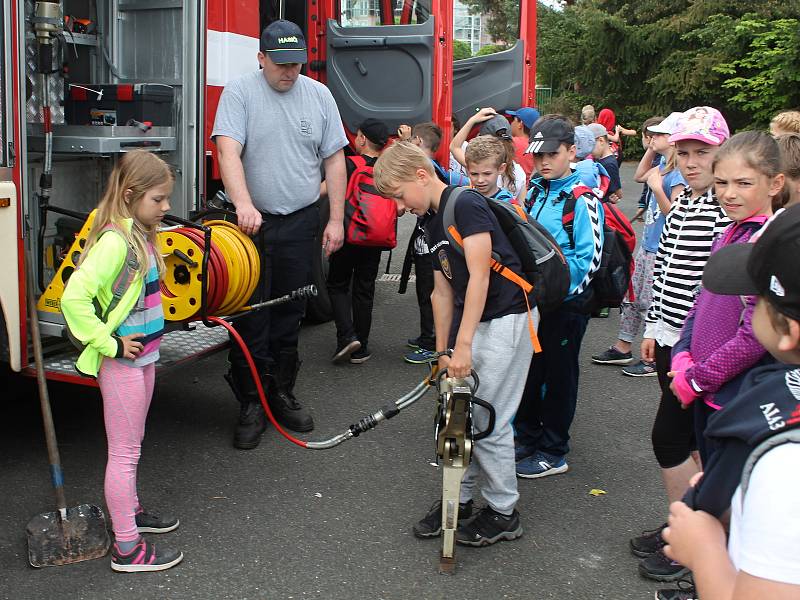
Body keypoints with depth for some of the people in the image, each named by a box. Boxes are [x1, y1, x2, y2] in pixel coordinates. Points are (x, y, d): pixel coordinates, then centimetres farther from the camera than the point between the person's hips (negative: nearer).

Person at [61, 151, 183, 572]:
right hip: (120, 362, -9)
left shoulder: (139, 235, 6)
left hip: (143, 355, 9)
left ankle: (130, 512, 41)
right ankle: (127, 549, 10)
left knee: (131, 445, 23)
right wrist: (109, 344, -24)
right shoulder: (115, 241, -23)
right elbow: (74, 298, -31)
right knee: (124, 452, 0)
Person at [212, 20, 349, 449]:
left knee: (289, 316, 10)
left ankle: (282, 394, 23)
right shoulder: (239, 93, -4)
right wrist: (244, 205, -33)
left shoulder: (319, 96, 6)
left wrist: (335, 219, 3)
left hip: (301, 222, 3)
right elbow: (228, 151, -17)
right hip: (252, 222, -3)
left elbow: (334, 159, 8)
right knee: (250, 319, -1)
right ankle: (251, 404, 9)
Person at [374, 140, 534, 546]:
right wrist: (443, 350, 16)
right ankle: (459, 498, 26)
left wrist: (463, 344, -25)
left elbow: (479, 276, -22)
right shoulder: (431, 223, 12)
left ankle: (503, 513, 13)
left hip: (505, 319, -9)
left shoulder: (466, 204, -16)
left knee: (488, 420, -3)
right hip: (472, 321, 9)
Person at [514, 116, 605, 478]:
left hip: (565, 303, -7)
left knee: (559, 376, 6)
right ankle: (527, 438, 33)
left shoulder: (582, 199, -14)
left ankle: (553, 453, 19)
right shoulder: (534, 192, 7)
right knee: (528, 370, 16)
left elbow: (589, 258, -17)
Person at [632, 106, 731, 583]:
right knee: (686, 437, 16)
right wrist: (654, 327, 16)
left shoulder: (727, 209, -16)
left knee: (670, 436, -2)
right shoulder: (681, 203, 11)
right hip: (670, 338, 8)